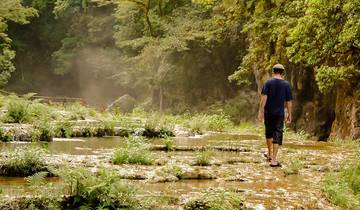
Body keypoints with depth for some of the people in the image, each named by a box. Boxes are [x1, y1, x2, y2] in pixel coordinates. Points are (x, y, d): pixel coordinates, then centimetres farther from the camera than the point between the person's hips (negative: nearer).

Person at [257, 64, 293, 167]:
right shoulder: (286, 84, 1)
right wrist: (289, 114, 10)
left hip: (268, 112, 1)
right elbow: (289, 101, 2)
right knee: (277, 135, -1)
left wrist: (260, 111, -10)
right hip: (280, 113, -1)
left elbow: (263, 98, -11)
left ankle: (270, 154, 35)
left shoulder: (268, 83, -3)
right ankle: (273, 160, -7)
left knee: (269, 132, 20)